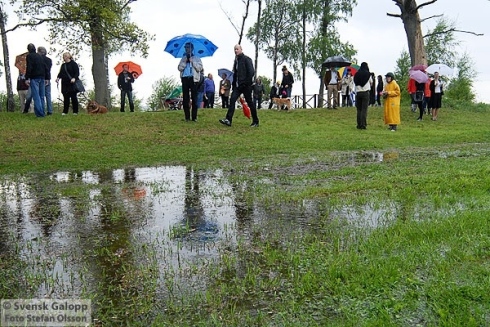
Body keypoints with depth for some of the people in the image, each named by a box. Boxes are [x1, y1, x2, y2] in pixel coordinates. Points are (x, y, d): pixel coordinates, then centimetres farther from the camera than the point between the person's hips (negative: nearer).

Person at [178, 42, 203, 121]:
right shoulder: (183, 58, 18)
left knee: (194, 98, -4)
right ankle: (187, 117, 4)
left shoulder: (196, 58, 11)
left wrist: (192, 61, -7)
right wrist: (185, 61, -5)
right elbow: (180, 68, 7)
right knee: (185, 98, 0)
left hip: (193, 79, -3)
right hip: (185, 79, 3)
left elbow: (200, 68, -2)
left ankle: (194, 117, -2)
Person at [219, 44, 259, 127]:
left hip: (246, 85, -7)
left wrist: (247, 83, -16)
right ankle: (228, 120, -11)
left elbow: (251, 72, -13)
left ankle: (255, 121, 12)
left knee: (250, 102, 1)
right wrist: (233, 84, 12)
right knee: (232, 100, -7)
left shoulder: (246, 59, -7)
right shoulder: (236, 60, 16)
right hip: (237, 85, 7)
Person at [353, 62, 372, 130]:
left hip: (358, 93, 3)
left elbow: (355, 82, 5)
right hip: (365, 92, -3)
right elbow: (371, 83, 10)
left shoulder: (356, 74, 4)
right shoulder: (368, 74, -2)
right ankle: (363, 125, -8)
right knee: (364, 109, -4)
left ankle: (359, 125, 8)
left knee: (359, 109, 8)